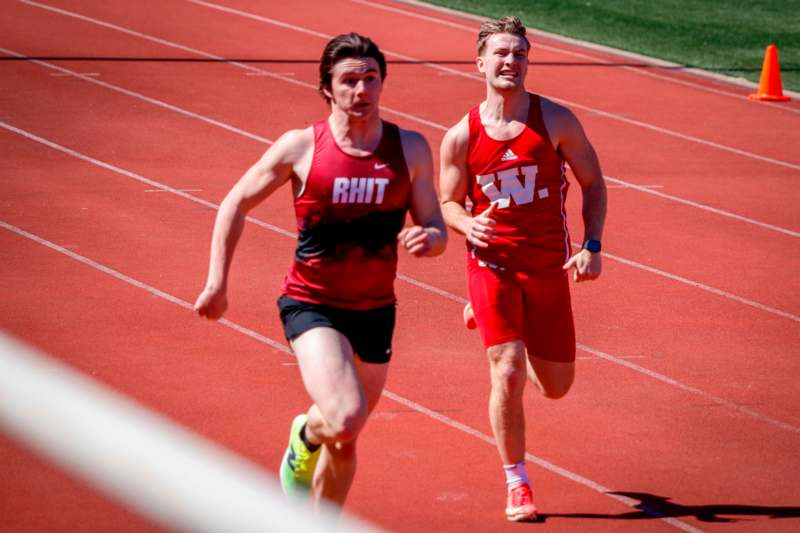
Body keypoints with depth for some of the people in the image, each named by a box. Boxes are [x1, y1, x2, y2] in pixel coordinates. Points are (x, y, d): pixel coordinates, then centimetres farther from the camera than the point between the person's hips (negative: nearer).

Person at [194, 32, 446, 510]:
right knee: (345, 420, -24)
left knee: (344, 440, 13)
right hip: (312, 305, -4)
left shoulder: (410, 149, -1)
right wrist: (217, 283, -2)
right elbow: (236, 205, 3)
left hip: (375, 310, 4)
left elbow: (436, 230, 5)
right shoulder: (301, 147, -8)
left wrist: (429, 238, -20)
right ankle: (307, 435, 11)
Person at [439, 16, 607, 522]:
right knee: (507, 374, -17)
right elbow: (447, 203, 6)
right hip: (493, 262, -2)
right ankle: (517, 484, 1)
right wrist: (468, 225, -18)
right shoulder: (461, 137, -5)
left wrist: (592, 246, -8)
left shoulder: (556, 120, -6)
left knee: (557, 386, 11)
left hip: (549, 268, 2)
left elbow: (593, 183, 3)